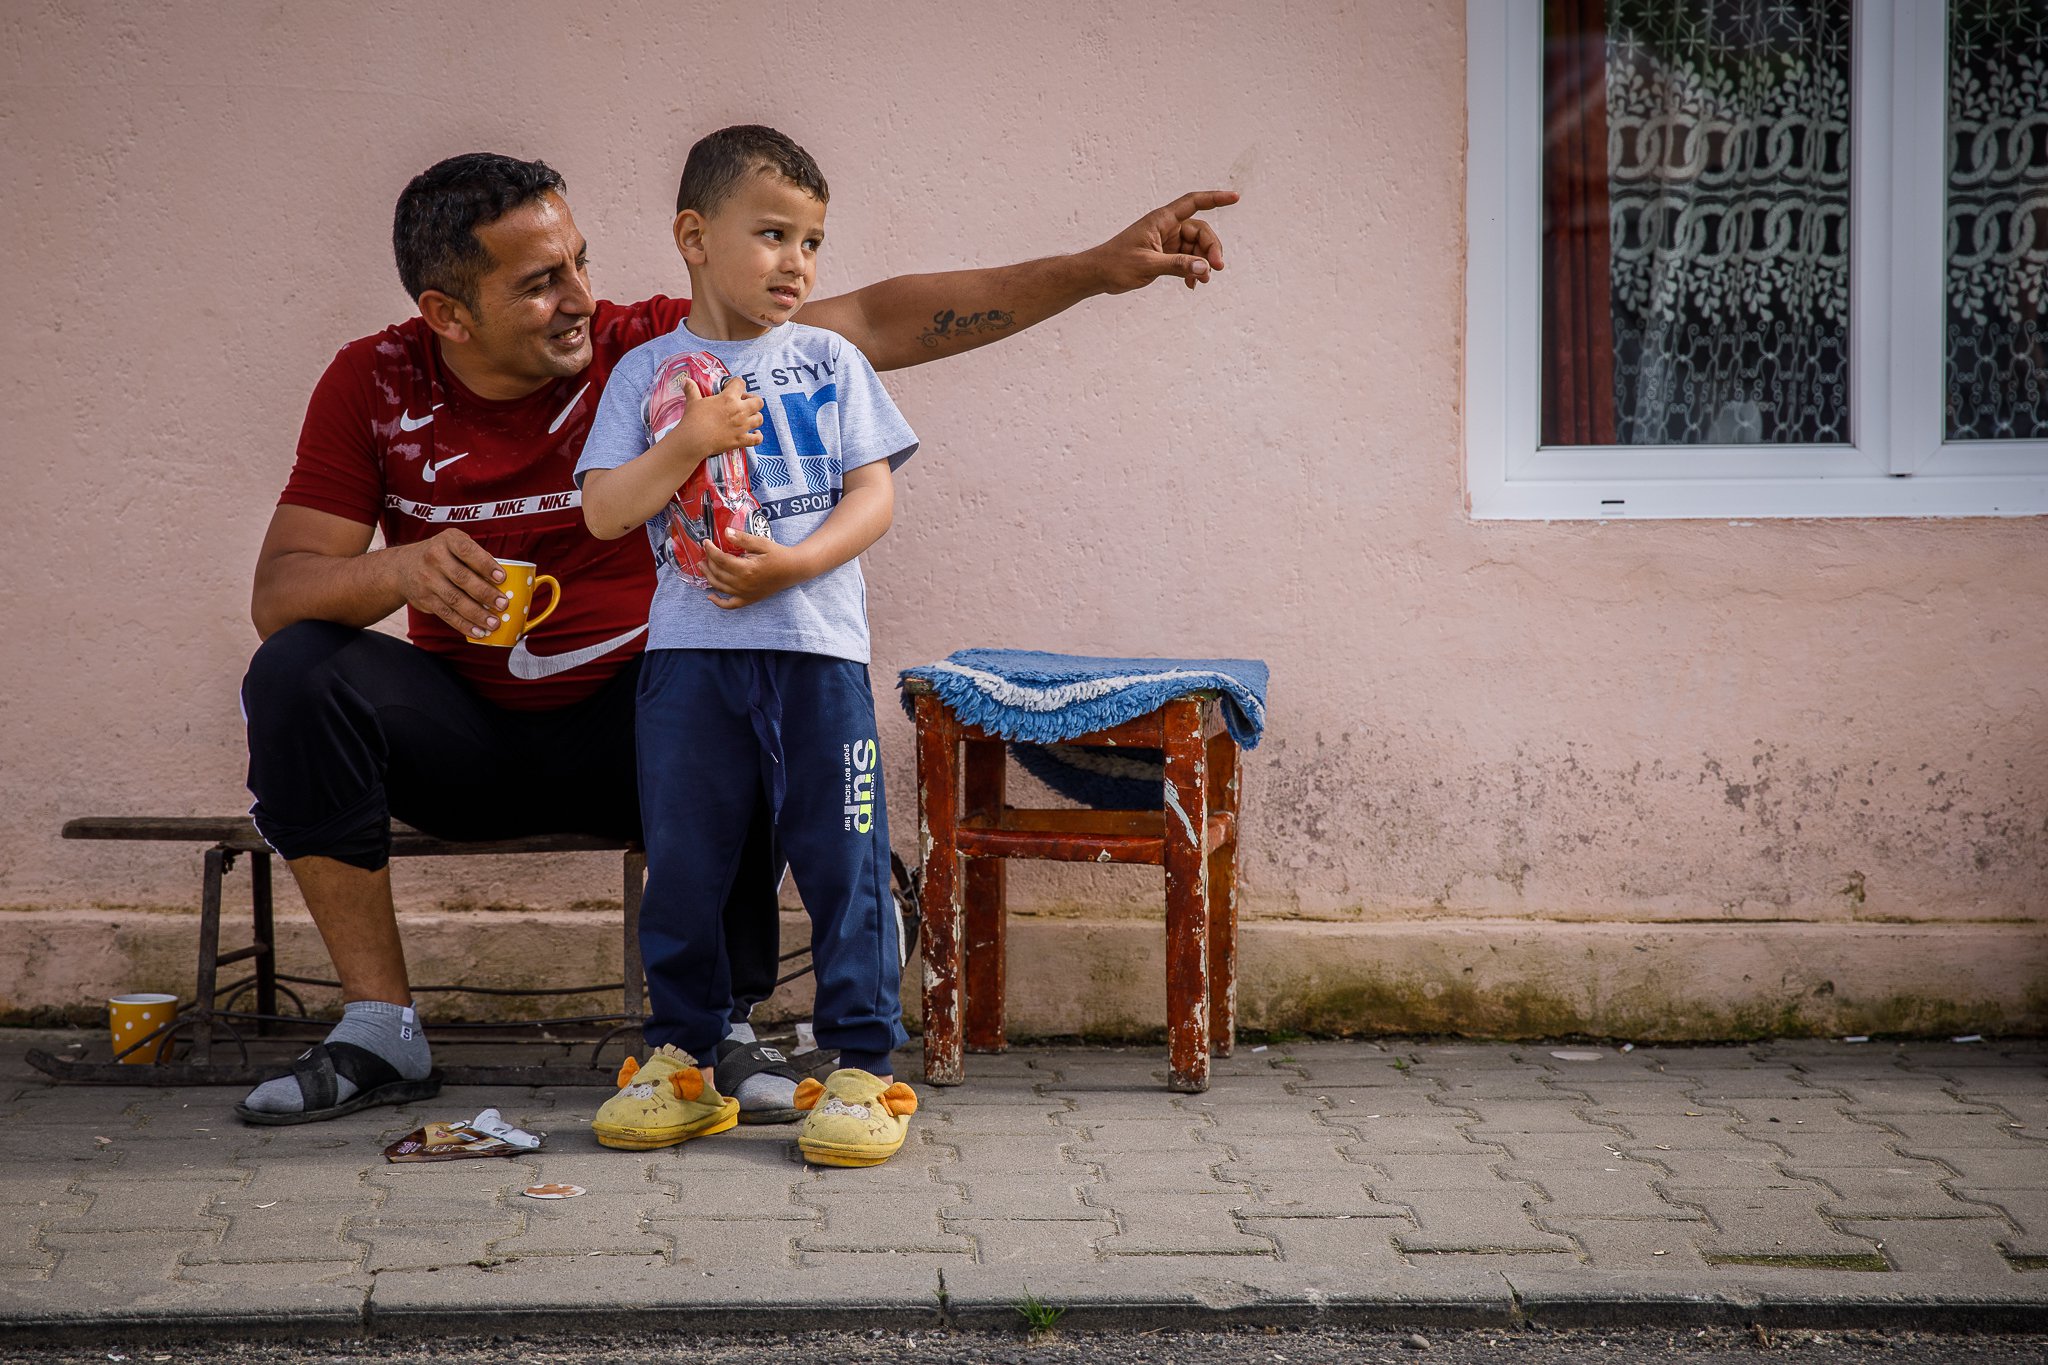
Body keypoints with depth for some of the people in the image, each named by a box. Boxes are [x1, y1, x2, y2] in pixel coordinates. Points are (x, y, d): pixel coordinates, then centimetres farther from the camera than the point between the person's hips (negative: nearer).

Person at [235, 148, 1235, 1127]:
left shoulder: (647, 349, -9)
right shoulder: (375, 385, -6)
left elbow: (881, 322, -9)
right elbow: (279, 591, -11)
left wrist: (1096, 269, -13)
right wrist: (402, 572, -34)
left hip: (623, 721, -1)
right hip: (462, 735, 1)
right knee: (299, 675, -25)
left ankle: (720, 1025, -16)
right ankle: (380, 1032, -18)